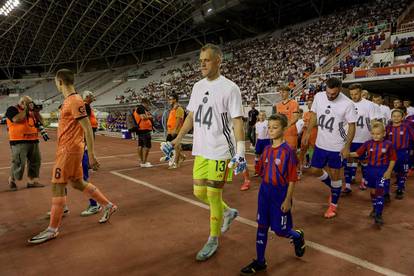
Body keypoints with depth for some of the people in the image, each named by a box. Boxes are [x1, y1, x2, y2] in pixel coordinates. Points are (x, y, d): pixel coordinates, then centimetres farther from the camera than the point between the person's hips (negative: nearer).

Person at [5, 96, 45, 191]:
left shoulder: (30, 111, 17)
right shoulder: (12, 109, -1)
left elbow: (41, 122, 14)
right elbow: (17, 119, -20)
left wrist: (35, 111, 3)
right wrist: (25, 110, -10)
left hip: (33, 141, 7)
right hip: (19, 142, -7)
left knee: (35, 161, 7)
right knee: (19, 163, -7)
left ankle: (32, 181, 16)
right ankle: (12, 180, 14)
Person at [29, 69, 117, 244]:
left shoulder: (75, 101, -16)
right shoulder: (69, 100, 14)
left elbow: (87, 129, -19)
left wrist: (91, 155, -20)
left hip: (69, 150, -10)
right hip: (67, 149, 10)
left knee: (57, 186, -3)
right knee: (76, 182, 16)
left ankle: (53, 229, 10)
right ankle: (108, 205, 26)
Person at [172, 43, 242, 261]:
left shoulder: (229, 88, -10)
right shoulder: (198, 86, 10)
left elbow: (237, 121, -15)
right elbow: (191, 116, 17)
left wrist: (240, 151, -25)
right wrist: (178, 140, 19)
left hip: (221, 151, -7)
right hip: (201, 150, 7)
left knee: (213, 195, 1)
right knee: (199, 192, 11)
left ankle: (213, 240, 23)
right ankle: (228, 212, 38)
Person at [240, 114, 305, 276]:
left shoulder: (288, 151, -14)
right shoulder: (267, 150, 3)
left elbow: (292, 179, -13)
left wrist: (288, 200, -14)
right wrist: (266, 189, 12)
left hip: (280, 194, -6)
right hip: (264, 193, 6)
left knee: (279, 229, 6)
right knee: (261, 226, 9)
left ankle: (298, 236, 40)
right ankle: (260, 262, 23)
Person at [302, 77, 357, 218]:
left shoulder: (347, 104, -17)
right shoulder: (318, 96, -6)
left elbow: (352, 126, -10)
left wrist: (347, 146, -15)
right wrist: (307, 132, 6)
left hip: (337, 147, -4)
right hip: (320, 144, 5)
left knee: (335, 174, 8)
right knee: (315, 170, 11)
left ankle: (333, 205, 27)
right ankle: (333, 188, 40)